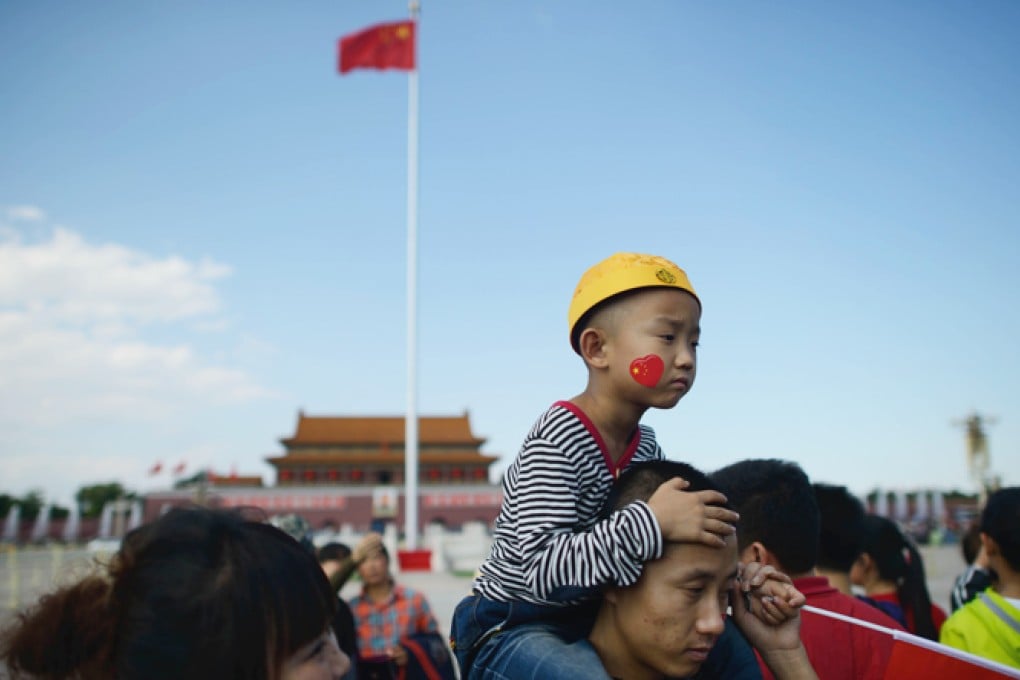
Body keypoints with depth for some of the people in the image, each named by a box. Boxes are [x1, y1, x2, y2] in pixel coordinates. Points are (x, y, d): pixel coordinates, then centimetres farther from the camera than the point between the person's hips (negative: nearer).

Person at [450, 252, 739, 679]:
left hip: (586, 622, 8)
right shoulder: (557, 439, -24)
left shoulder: (646, 447, 3)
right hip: (509, 627, -8)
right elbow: (543, 569, -31)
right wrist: (653, 522, -34)